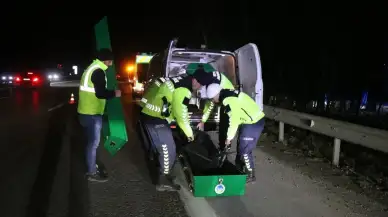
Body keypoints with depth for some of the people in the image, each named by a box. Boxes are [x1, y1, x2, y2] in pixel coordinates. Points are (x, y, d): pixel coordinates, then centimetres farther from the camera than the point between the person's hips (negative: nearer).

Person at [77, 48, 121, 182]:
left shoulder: (91, 68, 15)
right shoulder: (98, 71, -17)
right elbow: (100, 93, -23)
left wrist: (110, 92, 17)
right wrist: (114, 93, -8)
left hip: (86, 112, 10)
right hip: (92, 114, -10)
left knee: (91, 141, 20)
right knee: (93, 143, -1)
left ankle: (91, 166, 32)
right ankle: (92, 173, 8)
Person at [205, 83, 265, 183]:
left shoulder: (229, 100, -22)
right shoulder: (228, 95, 9)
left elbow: (234, 120, -22)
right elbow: (235, 117, 14)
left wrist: (229, 137, -12)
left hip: (254, 123, -10)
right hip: (250, 121, 10)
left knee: (245, 150, -2)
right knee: (240, 147, 19)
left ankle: (250, 175, 12)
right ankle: (240, 170, 33)